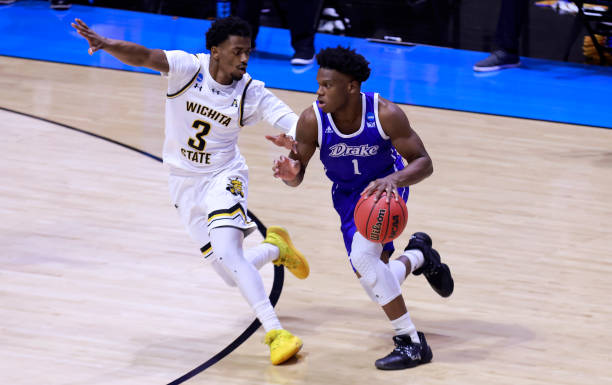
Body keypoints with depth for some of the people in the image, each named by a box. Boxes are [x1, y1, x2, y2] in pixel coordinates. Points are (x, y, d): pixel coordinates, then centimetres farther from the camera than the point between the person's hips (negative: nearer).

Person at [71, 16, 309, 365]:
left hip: (224, 176, -2)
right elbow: (143, 56, -32)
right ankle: (275, 248, 35)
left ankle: (275, 331, -22)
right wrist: (105, 44, -50)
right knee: (232, 273, 2)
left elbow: (297, 126, -19)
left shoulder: (253, 94, -15)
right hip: (186, 182, 2)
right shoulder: (189, 68, -17)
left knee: (227, 253, -26)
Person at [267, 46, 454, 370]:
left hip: (385, 186, -4)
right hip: (348, 194, 4)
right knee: (373, 280, 5)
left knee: (363, 256, -30)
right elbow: (297, 173, -14)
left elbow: (423, 162, -25)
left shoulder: (384, 114, -30)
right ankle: (418, 256, 42)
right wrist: (290, 173, -40)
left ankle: (411, 343, -18)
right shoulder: (312, 121, -25)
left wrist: (393, 180, -45)